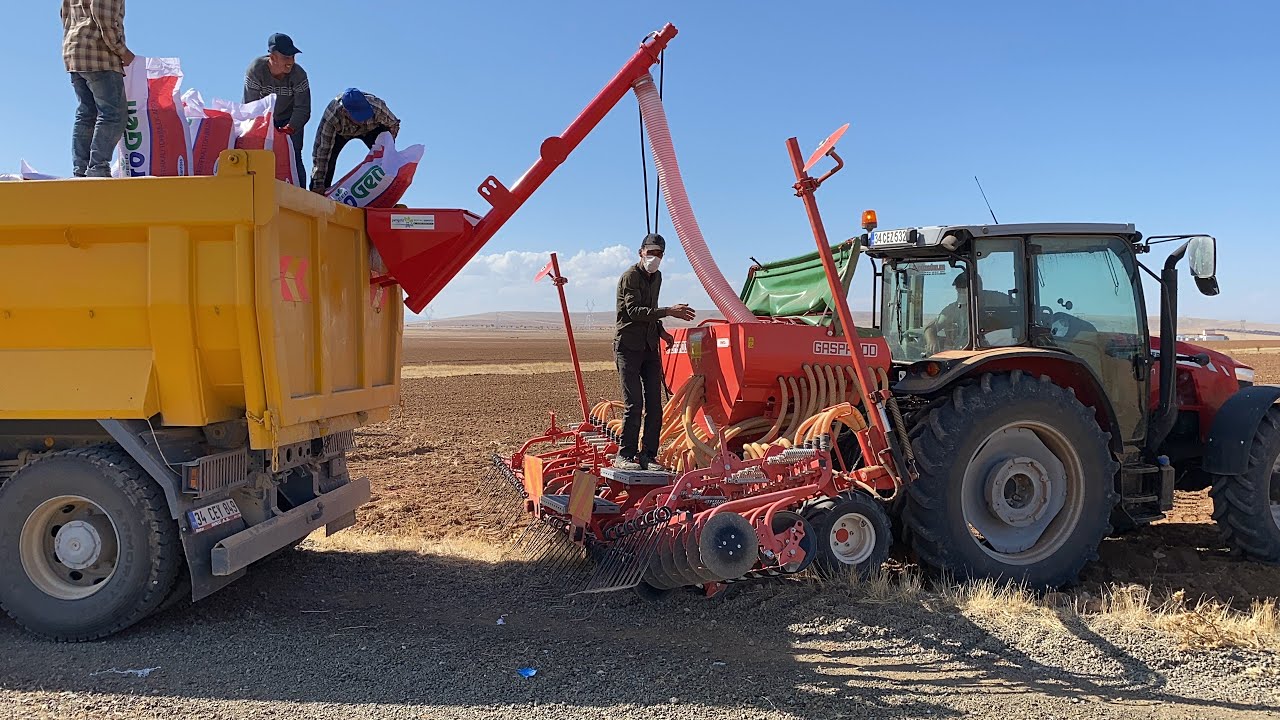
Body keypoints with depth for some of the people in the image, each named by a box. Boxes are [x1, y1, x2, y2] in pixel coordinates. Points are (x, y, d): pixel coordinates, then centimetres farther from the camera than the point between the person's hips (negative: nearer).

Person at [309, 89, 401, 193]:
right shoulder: (332, 115, -43)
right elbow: (321, 150, -38)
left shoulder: (377, 107, -41)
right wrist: (318, 183, -38)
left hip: (372, 128, 1)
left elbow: (394, 124, -16)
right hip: (340, 131, 0)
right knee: (328, 157, -19)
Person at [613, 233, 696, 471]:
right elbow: (634, 311, -22)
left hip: (650, 347, 8)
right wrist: (668, 312, -29)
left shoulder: (656, 277, 16)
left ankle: (648, 455, 10)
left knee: (655, 404, 3)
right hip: (628, 346, -7)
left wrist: (660, 330, 8)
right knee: (634, 404, -10)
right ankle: (624, 456, -1)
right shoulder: (630, 277, -10)